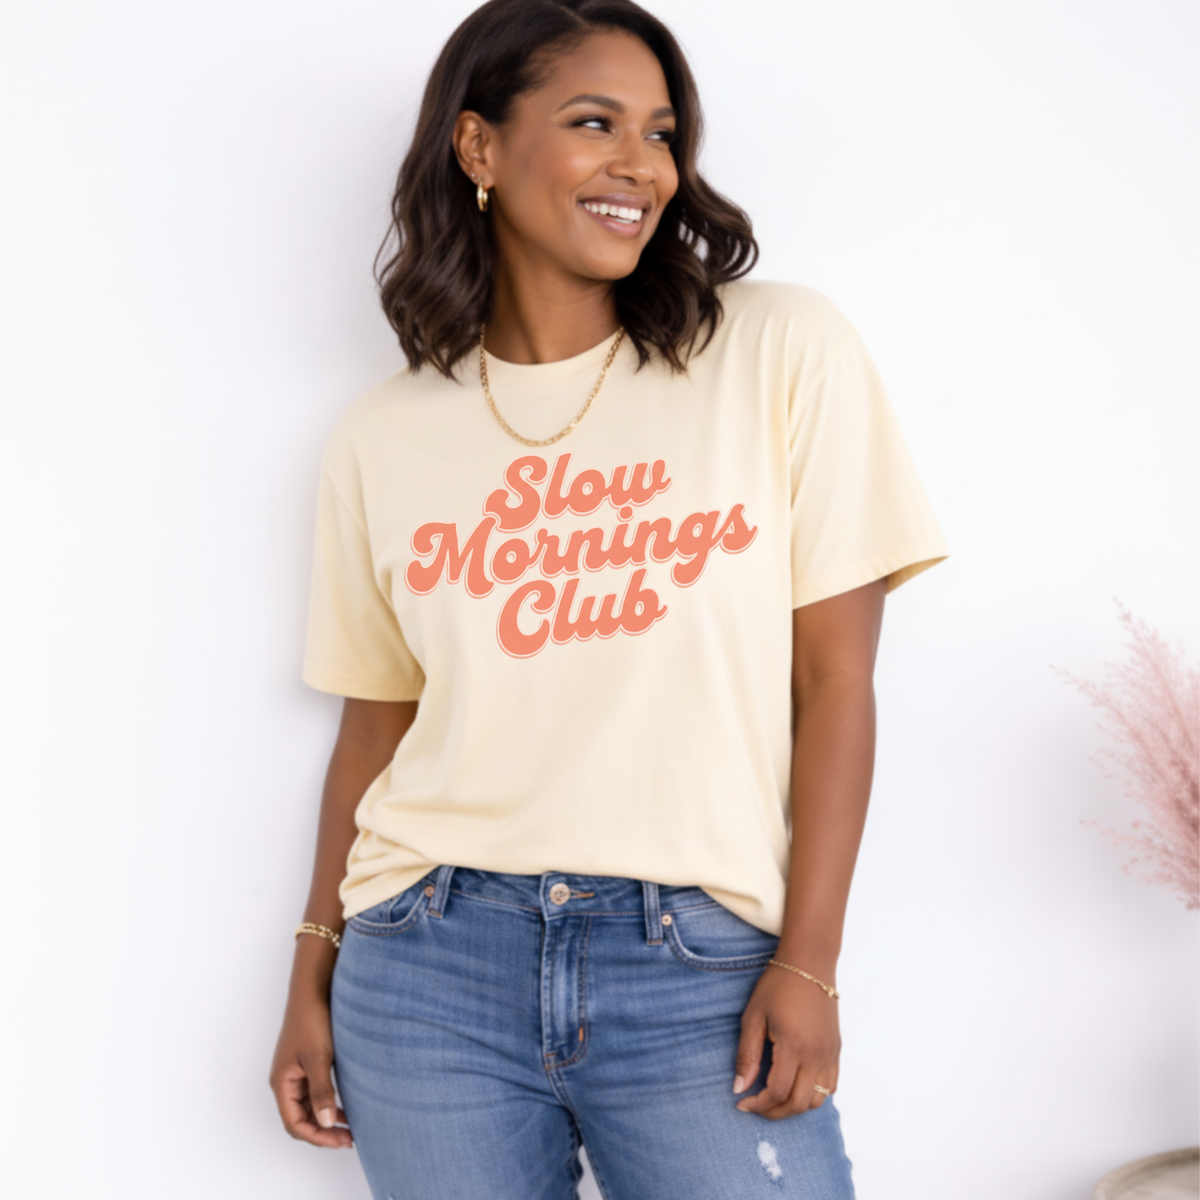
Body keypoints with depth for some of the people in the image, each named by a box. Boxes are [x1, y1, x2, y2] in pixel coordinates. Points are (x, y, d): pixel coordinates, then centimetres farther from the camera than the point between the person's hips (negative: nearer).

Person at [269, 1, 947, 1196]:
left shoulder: (784, 351, -2)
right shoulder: (382, 441, 5)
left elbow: (834, 679, -4)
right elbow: (377, 721, 11)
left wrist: (808, 964, -8)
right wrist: (313, 973, 10)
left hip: (698, 964, -1)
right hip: (429, 965, 2)